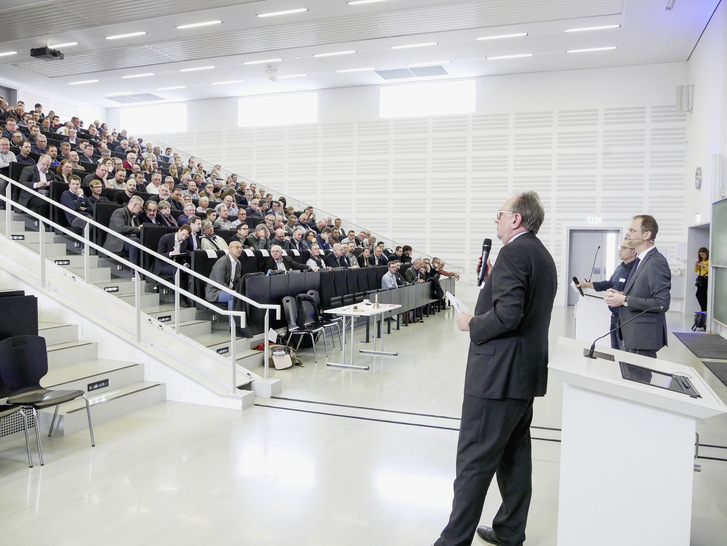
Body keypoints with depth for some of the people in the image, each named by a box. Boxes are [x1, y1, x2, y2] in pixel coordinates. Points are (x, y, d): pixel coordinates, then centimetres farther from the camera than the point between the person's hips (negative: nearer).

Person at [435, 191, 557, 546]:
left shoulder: (514, 253, -16)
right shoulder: (543, 256, 16)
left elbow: (508, 314, -26)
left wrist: (471, 324, -11)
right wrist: (494, 277, 15)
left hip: (498, 373, -10)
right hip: (526, 371, 11)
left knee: (474, 459, -3)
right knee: (514, 454, 18)